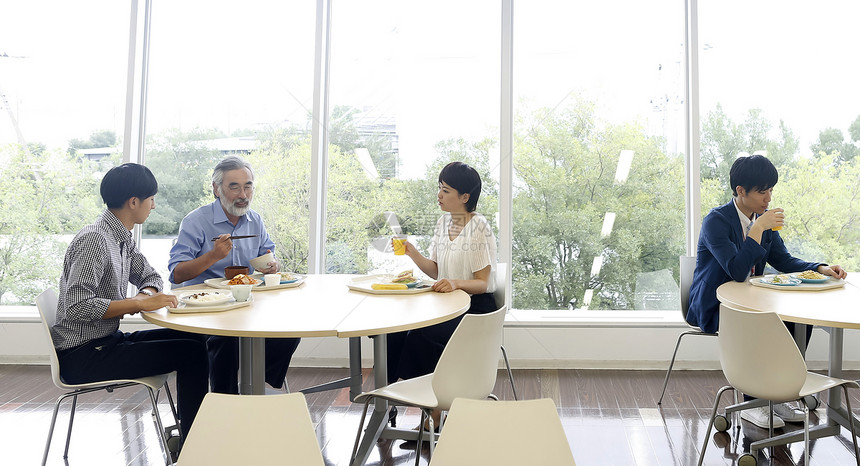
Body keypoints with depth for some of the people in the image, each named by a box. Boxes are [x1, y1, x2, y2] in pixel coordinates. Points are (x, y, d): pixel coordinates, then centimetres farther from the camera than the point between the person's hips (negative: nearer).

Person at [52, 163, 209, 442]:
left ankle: (188, 433, 14)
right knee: (192, 353, -15)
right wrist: (140, 303, -24)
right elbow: (77, 306, -28)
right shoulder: (94, 241, -20)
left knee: (192, 339, 8)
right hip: (82, 356, -10)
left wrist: (146, 294, -5)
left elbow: (149, 276, 18)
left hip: (108, 340, 10)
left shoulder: (123, 238, 9)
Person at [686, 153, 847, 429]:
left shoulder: (763, 221, 7)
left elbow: (784, 261, 11)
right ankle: (751, 404, -13)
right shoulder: (716, 221, -18)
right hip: (713, 310, -7)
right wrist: (758, 228, -28)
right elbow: (737, 271, -28)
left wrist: (821, 269, -6)